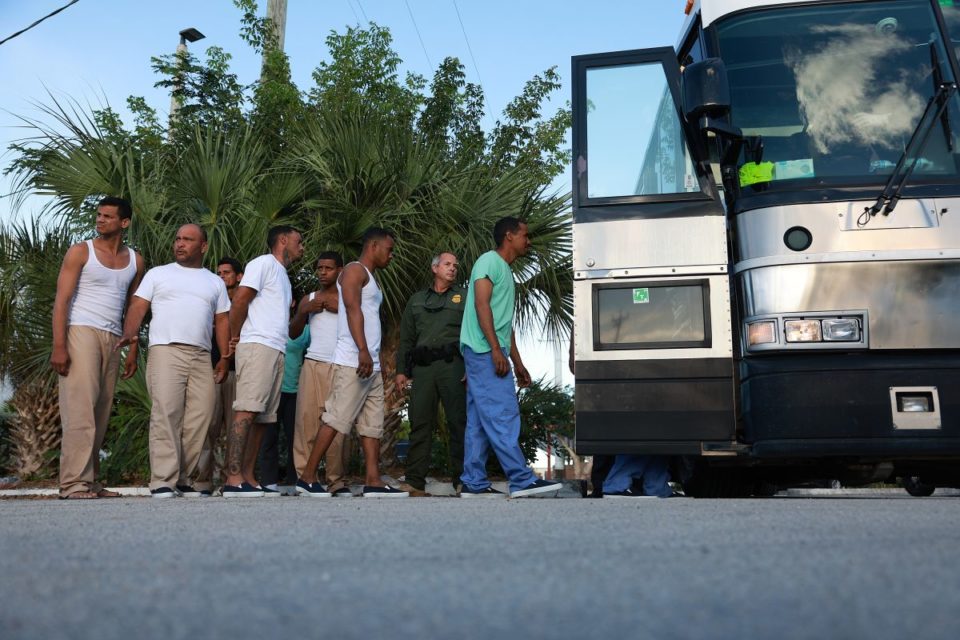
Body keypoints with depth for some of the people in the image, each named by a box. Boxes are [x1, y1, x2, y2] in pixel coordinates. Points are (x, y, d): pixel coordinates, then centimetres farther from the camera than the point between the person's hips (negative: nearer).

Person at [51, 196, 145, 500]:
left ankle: (90, 481, 8)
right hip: (81, 332, -5)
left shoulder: (135, 261, 14)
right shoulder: (80, 252, 1)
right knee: (81, 409, -12)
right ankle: (74, 483, -12)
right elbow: (62, 300, -5)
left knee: (101, 414, 3)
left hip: (112, 339, 5)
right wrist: (58, 346, -14)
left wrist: (133, 350, 10)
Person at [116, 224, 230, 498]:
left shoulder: (215, 282, 21)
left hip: (202, 357, 3)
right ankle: (163, 481, -14)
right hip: (165, 352, -3)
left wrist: (224, 358, 8)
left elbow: (222, 321, 18)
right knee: (166, 416, -14)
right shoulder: (158, 274, 15)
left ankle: (185, 480, 5)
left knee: (198, 420, -2)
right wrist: (130, 332, -14)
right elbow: (138, 306, 5)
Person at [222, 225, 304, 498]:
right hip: (258, 346, -9)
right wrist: (235, 337, -2)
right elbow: (239, 300, -9)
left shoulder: (283, 276, 28)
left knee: (262, 417, 5)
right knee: (246, 412, -16)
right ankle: (233, 478, -21)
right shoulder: (264, 263, 0)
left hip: (277, 352, 9)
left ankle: (248, 477, 7)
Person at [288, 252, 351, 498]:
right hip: (314, 364, 2)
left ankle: (337, 480, -6)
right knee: (307, 419, -8)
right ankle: (304, 476, -9)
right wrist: (303, 311, -2)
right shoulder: (309, 299, 19)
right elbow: (293, 333, 14)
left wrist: (340, 308, -9)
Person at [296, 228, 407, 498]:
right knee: (335, 419, -10)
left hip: (371, 364, 10)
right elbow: (352, 308, -16)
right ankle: (307, 478, -6)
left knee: (373, 424, 5)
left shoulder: (370, 278, 25)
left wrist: (371, 356, 15)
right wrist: (363, 351, -27)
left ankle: (373, 481, 4)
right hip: (353, 361, -10)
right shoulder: (355, 270, -3)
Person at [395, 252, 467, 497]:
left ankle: (463, 480, 0)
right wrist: (401, 370, 11)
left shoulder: (464, 297, 15)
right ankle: (415, 482, -1)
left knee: (458, 422, -4)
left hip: (452, 365, -2)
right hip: (422, 367, 2)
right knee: (420, 423, -2)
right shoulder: (416, 300, 22)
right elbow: (406, 338, 20)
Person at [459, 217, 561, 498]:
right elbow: (482, 305, -16)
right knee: (503, 416, -12)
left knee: (480, 421, 7)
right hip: (484, 351, -10)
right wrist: (496, 349, -23)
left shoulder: (505, 271, 25)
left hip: (490, 354, 10)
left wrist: (518, 364, 23)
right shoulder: (489, 261, -4)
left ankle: (474, 483, 8)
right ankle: (522, 480, -13)